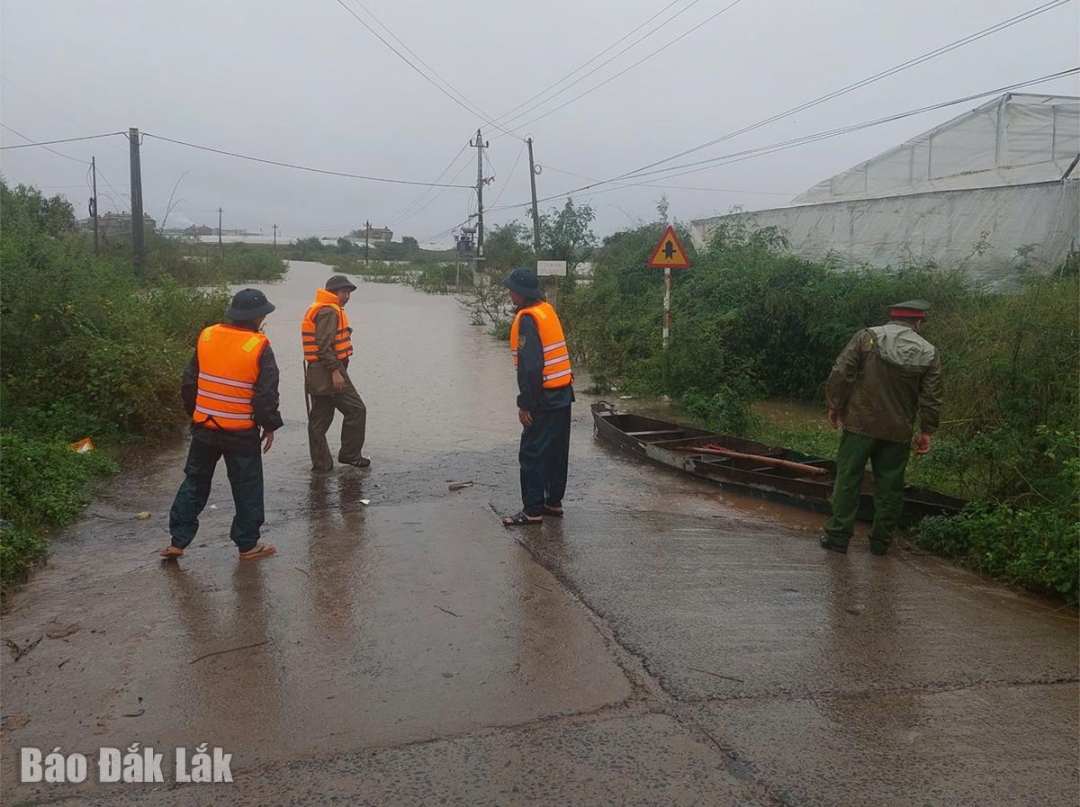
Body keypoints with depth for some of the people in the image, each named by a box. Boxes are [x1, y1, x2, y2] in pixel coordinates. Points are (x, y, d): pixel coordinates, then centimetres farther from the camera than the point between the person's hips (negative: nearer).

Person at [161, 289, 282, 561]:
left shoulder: (206, 336, 0)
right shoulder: (259, 347, -14)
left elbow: (188, 383, 6)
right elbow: (266, 394, -13)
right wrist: (269, 426, 0)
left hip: (204, 428, 5)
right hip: (242, 434, -5)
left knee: (194, 482, 17)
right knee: (247, 488, 8)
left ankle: (178, 541, 19)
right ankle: (248, 545, 15)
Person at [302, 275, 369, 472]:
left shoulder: (317, 309, 21)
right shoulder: (329, 311, -12)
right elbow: (324, 345, -21)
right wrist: (335, 371, -22)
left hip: (316, 374, 11)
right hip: (329, 373, -11)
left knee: (319, 418, 10)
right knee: (356, 410, -1)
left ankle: (321, 463, 13)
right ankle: (350, 454, 5)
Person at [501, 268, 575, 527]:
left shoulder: (527, 319, -16)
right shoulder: (547, 310, 10)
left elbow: (530, 366, -21)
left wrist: (525, 403, -17)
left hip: (544, 399, -9)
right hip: (563, 394, 9)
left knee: (532, 455, -3)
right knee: (557, 452, 15)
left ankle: (532, 510, 1)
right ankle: (554, 502, 25)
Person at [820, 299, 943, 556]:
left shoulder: (867, 337, -4)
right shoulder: (929, 353, 1)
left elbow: (841, 373, -8)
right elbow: (931, 398, 1)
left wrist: (834, 405, 2)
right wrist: (927, 431, 9)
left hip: (860, 423, -1)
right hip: (898, 431, 2)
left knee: (848, 479, 5)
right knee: (889, 485, 11)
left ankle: (838, 535, 8)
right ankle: (881, 540, 18)